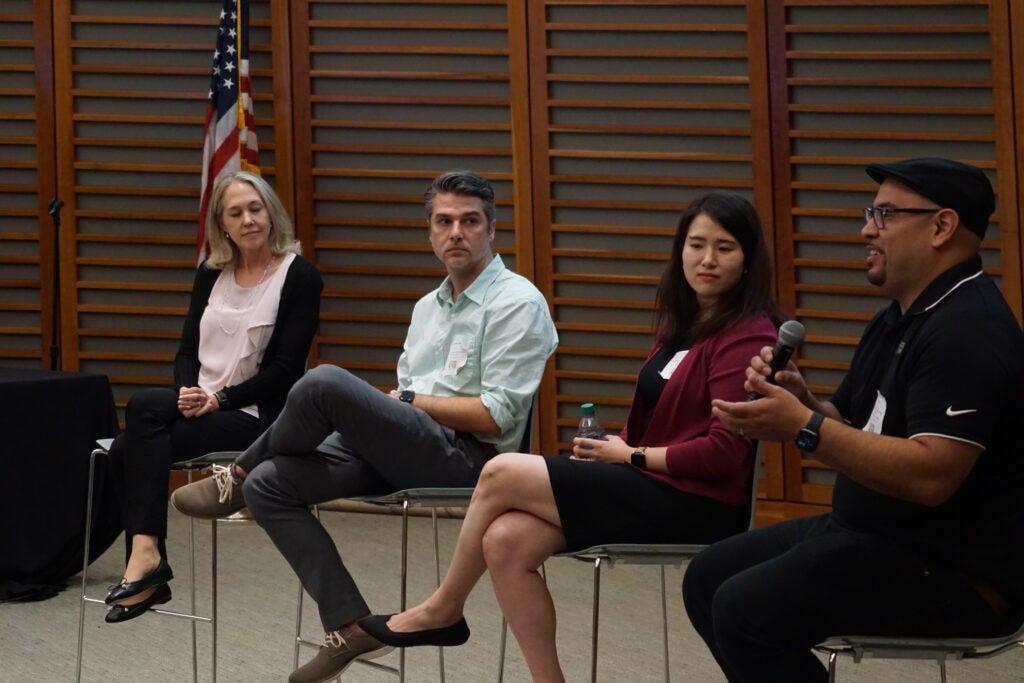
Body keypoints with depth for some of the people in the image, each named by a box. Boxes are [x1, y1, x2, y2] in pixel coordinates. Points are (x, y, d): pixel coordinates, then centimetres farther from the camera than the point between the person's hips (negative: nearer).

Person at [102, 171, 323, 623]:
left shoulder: (298, 276, -5)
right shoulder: (211, 275, 13)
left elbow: (286, 369, -10)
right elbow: (187, 351, 13)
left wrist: (220, 398, -16)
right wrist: (189, 392, -9)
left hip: (256, 414, -6)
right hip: (198, 404, 6)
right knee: (146, 404, -27)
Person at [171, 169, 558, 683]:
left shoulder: (516, 303, -4)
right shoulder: (429, 306, 23)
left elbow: (496, 416, -12)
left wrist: (407, 400, -7)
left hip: (464, 454, -9)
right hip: (406, 448, 9)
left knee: (325, 383, -28)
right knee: (269, 486, -9)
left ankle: (236, 481, 1)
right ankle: (350, 627, -9)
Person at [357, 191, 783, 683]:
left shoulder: (747, 337, -13)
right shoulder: (682, 326, 15)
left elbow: (723, 453, -18)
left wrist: (630, 455, -8)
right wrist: (610, 447, -1)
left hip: (698, 507, -8)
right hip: (654, 489, 8)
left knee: (501, 474, -9)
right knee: (505, 542, -13)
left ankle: (443, 610, 11)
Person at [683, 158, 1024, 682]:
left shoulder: (968, 329, -20)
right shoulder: (898, 321, 15)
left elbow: (931, 476, -29)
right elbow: (848, 431, 17)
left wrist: (805, 428, -30)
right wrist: (800, 400, -5)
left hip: (954, 570, -11)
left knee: (746, 609, -23)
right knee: (708, 578, 12)